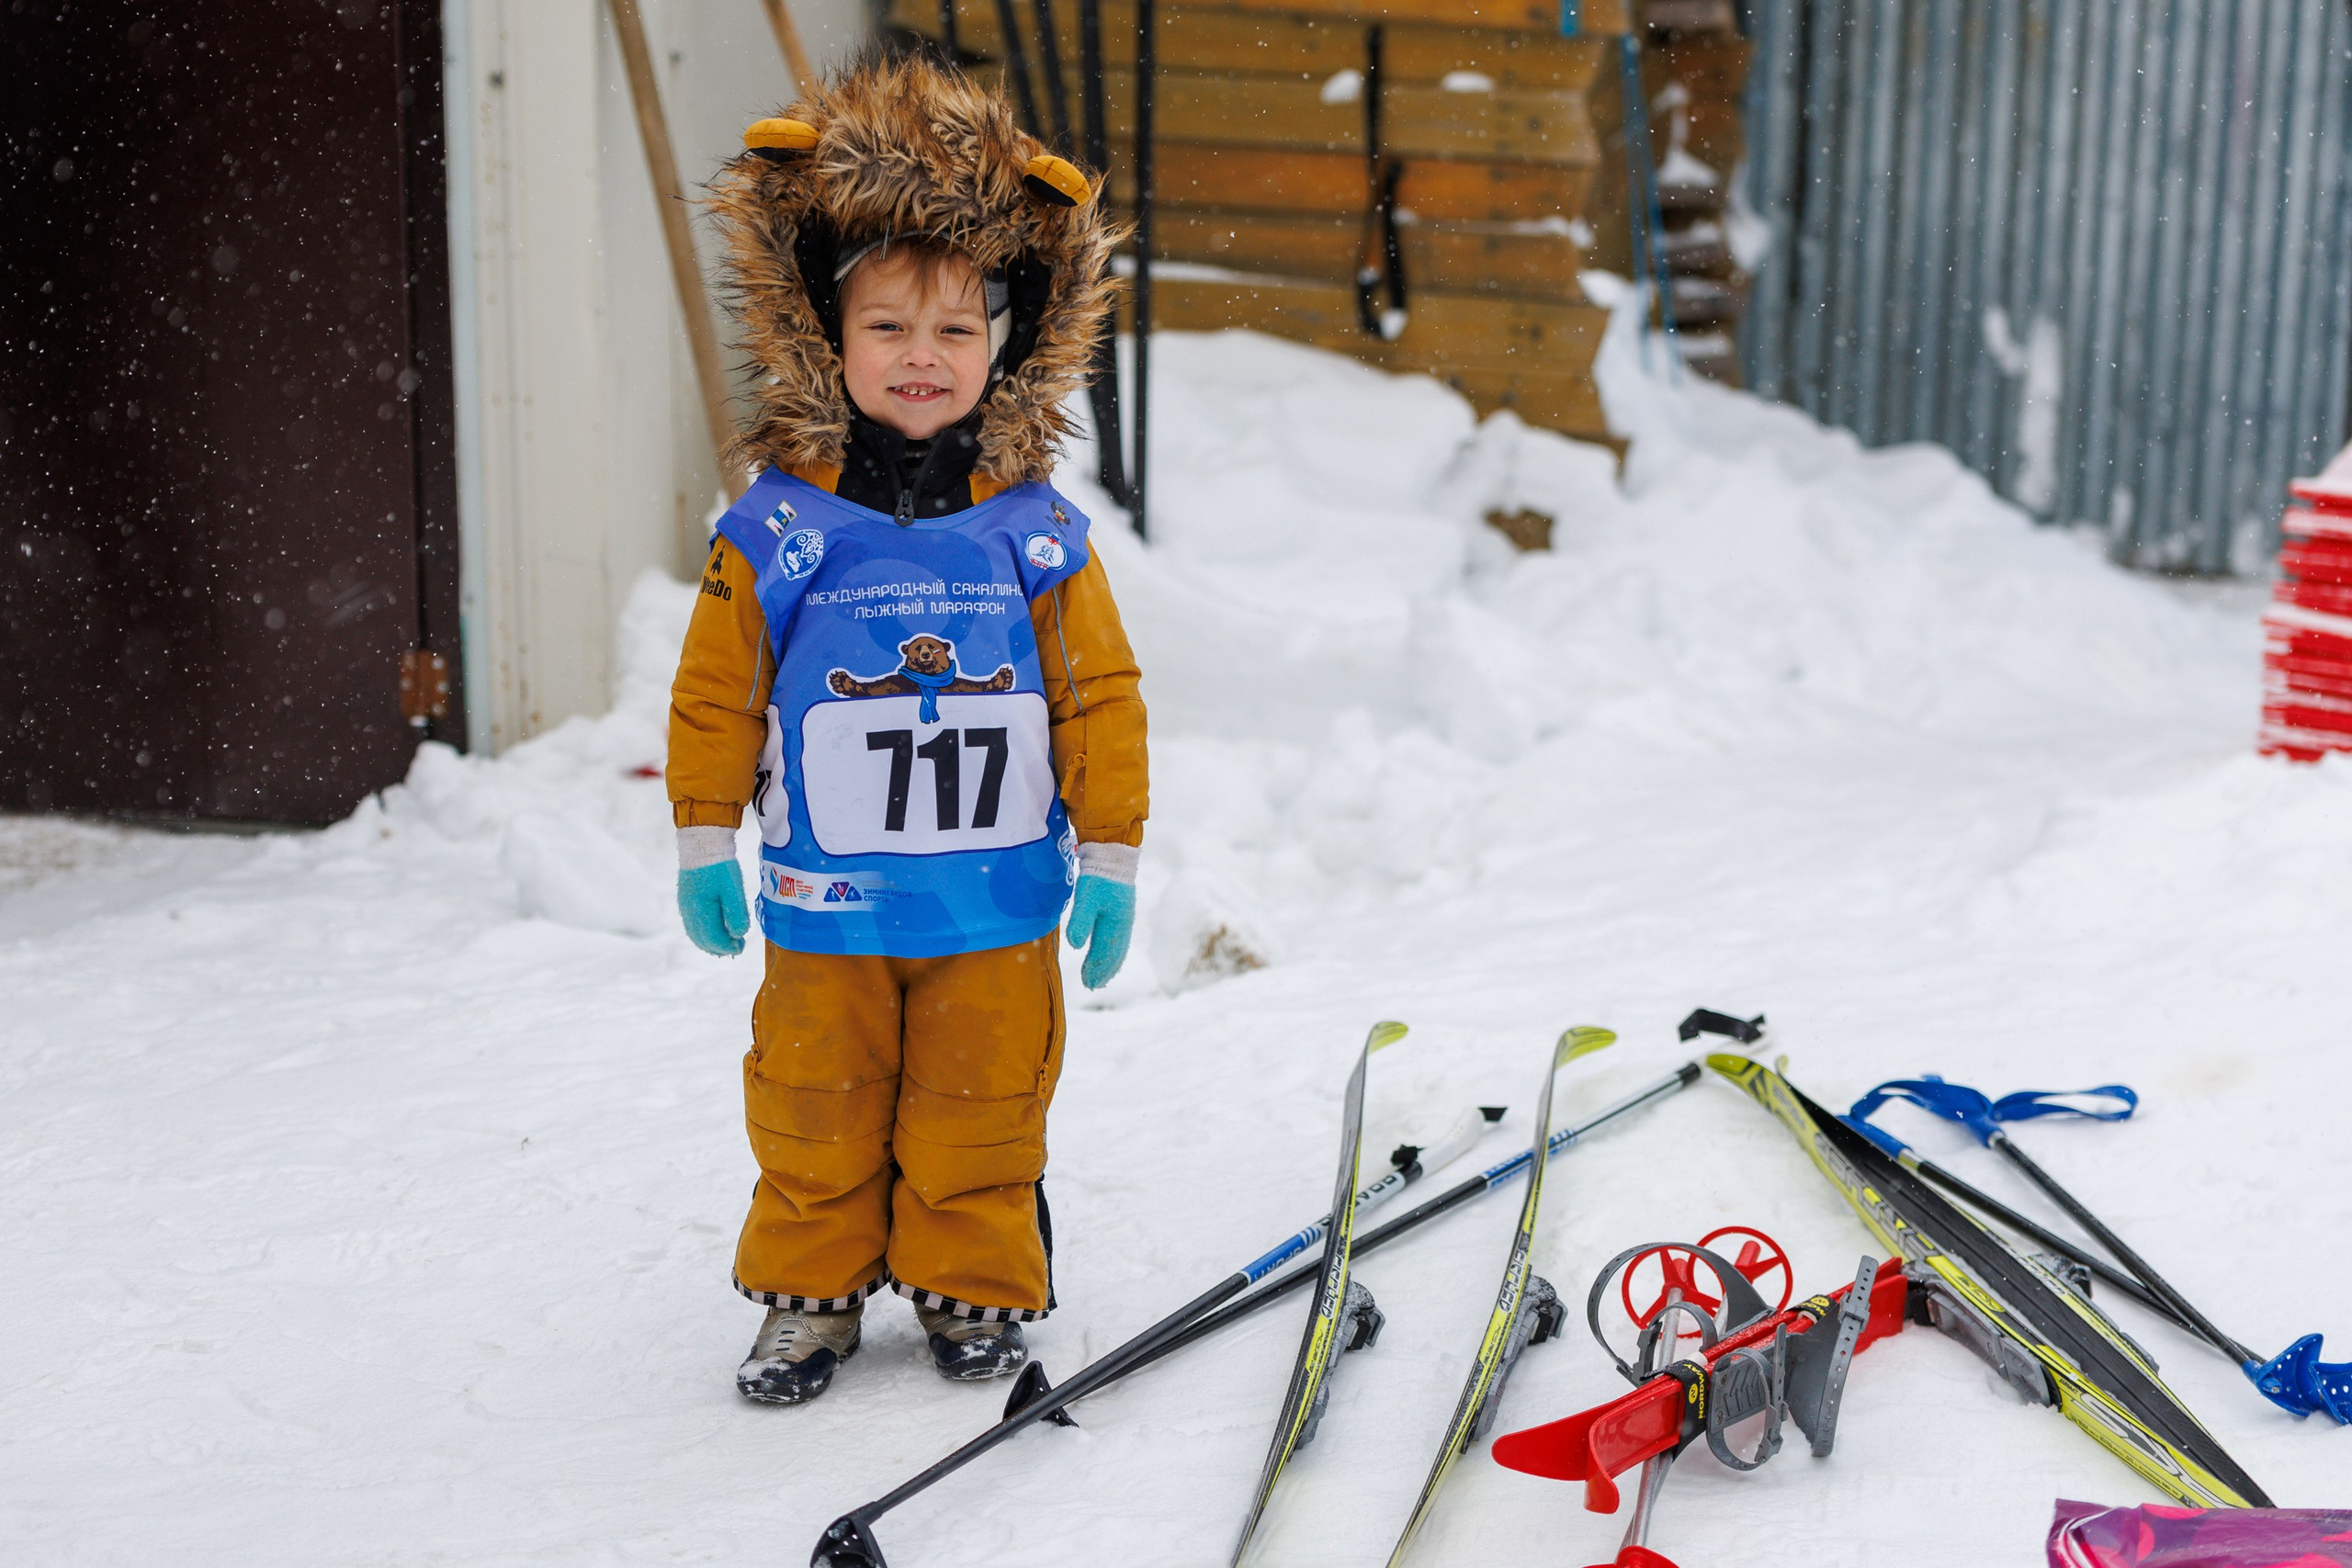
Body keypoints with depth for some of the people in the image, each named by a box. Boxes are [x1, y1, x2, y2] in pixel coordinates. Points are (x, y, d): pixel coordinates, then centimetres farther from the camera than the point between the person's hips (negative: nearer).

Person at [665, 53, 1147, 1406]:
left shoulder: (1036, 533, -4)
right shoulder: (777, 531, -6)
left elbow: (1102, 696, 2)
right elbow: (716, 691, 2)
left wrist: (1111, 858, 3)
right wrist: (704, 845, 4)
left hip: (998, 911, 0)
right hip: (826, 907, 0)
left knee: (981, 1118, 11)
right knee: (817, 1121, 12)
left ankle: (977, 1292, 29)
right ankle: (812, 1293, 29)